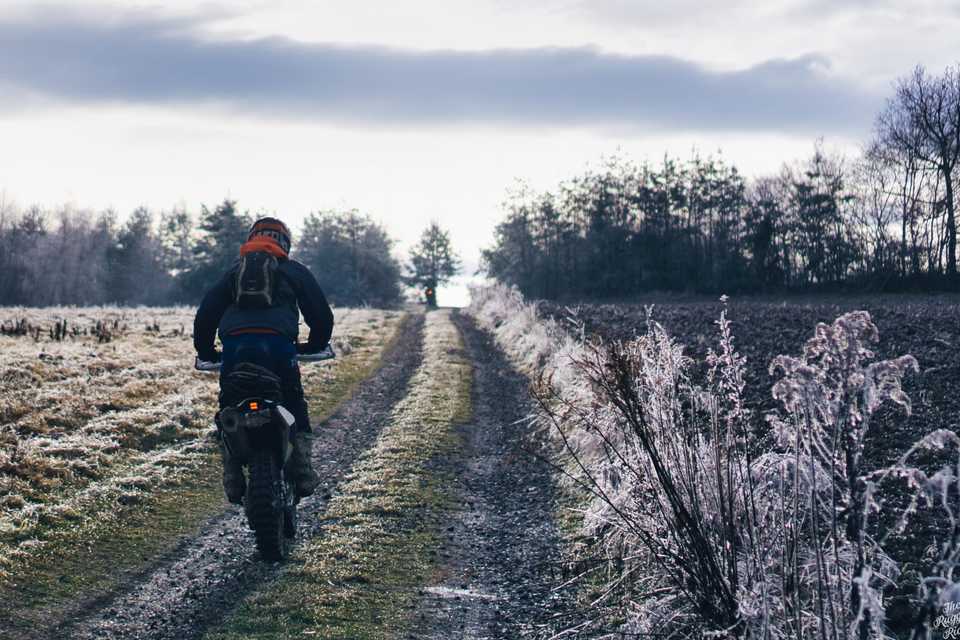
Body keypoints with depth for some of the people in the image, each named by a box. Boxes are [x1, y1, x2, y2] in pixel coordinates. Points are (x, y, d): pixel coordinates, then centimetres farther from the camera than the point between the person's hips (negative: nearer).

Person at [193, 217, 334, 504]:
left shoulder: (234, 271, 27)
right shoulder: (294, 270, 22)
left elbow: (206, 313, 22)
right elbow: (321, 311, 19)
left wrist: (205, 351, 32)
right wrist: (316, 345, 34)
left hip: (234, 345, 1)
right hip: (278, 345, -1)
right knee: (295, 407, 14)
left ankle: (232, 480, 5)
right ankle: (302, 471, 5)